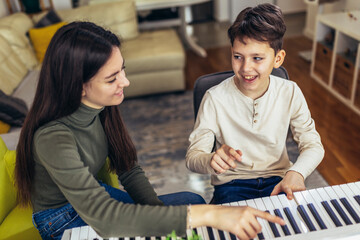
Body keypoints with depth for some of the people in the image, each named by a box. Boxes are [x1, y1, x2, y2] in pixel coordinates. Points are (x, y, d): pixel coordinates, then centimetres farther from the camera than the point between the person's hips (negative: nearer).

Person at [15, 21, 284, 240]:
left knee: (193, 201, 0)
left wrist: (159, 216, -20)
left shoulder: (102, 107, -11)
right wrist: (208, 215, -47)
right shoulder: (52, 137, -34)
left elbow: (129, 171, -5)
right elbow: (102, 216, -43)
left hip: (98, 195, 7)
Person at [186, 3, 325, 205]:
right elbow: (193, 156, -11)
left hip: (278, 180, 3)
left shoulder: (290, 93, -5)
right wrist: (211, 161, -36)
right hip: (232, 183, -2)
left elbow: (313, 145, -1)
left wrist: (296, 172, -24)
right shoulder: (215, 99, -13)